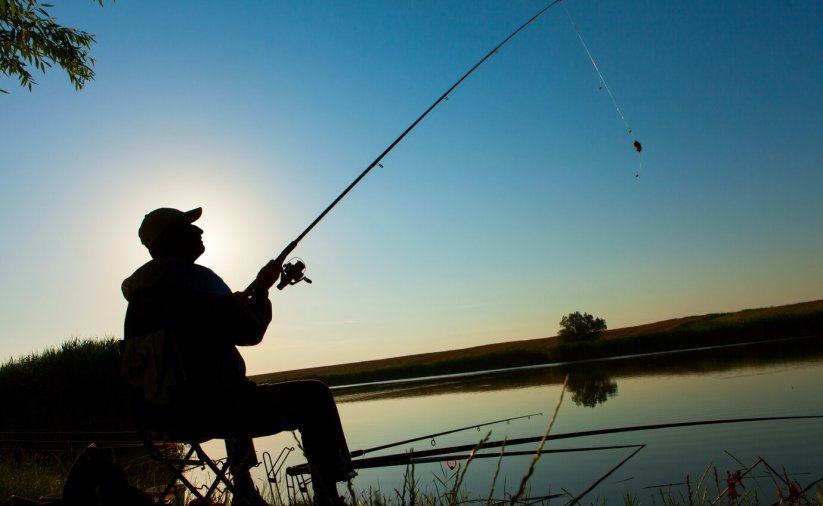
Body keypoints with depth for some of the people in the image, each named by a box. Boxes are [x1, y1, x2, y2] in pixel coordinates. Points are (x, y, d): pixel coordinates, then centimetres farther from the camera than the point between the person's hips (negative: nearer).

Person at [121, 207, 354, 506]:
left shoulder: (142, 289, 13)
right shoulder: (194, 277, -13)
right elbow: (250, 332, -11)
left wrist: (236, 302, 23)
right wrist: (261, 290, 5)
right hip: (202, 408, -10)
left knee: (238, 393, 39)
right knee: (313, 396, -5)